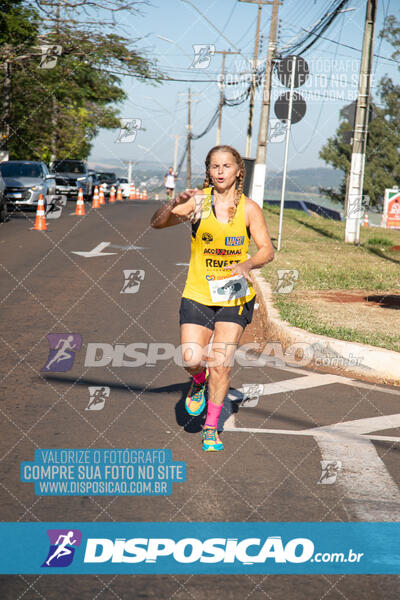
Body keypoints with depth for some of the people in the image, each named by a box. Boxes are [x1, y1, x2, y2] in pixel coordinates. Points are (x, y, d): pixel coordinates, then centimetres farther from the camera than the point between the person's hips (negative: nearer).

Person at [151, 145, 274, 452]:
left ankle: (211, 427, 12)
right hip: (198, 295, 0)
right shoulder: (198, 201, -4)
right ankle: (199, 381, 28)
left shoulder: (249, 208, -4)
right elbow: (157, 223, -11)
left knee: (221, 364, -6)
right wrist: (175, 204, -31)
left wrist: (247, 264, -30)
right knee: (192, 360, -10)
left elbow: (267, 250, -9)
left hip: (235, 296, 0)